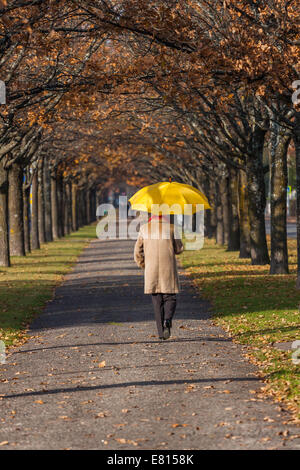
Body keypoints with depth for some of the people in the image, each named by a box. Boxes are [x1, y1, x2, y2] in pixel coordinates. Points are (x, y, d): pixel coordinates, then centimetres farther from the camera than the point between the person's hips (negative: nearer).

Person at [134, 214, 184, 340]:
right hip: (168, 270, -2)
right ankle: (167, 320, -21)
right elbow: (179, 249, 3)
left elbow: (138, 251, 6)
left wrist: (143, 267, 18)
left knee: (157, 301, 8)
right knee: (170, 298, 7)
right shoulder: (171, 227, -2)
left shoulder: (145, 228, 5)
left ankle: (161, 332, 5)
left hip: (151, 272, 2)